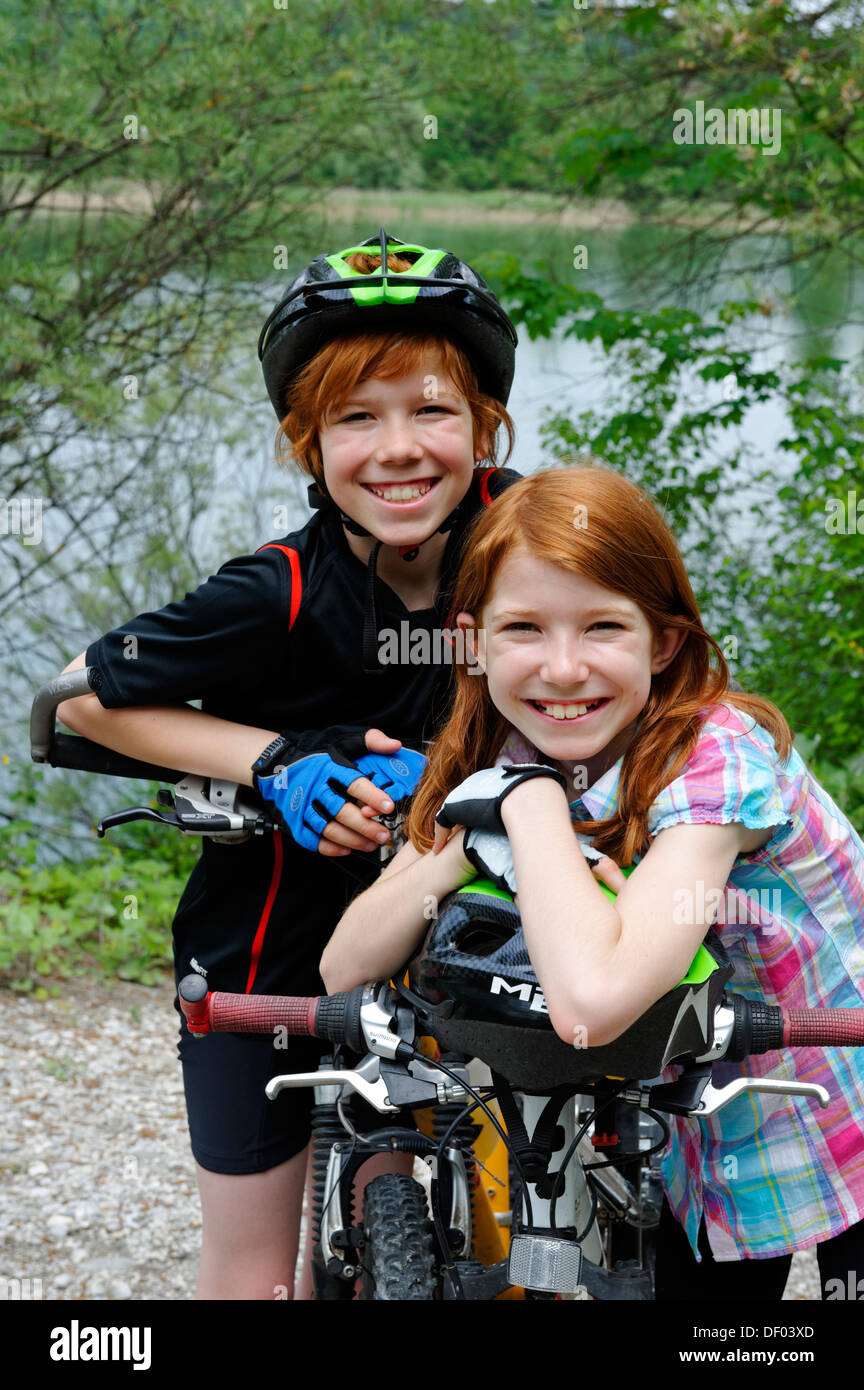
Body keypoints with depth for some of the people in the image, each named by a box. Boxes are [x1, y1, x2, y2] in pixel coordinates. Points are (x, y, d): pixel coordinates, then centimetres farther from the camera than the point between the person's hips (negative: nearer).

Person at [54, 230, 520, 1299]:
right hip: (261, 959, -3)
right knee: (253, 1277, 9)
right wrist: (276, 760, -25)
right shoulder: (279, 598, -27)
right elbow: (83, 698, -16)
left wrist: (439, 765, -20)